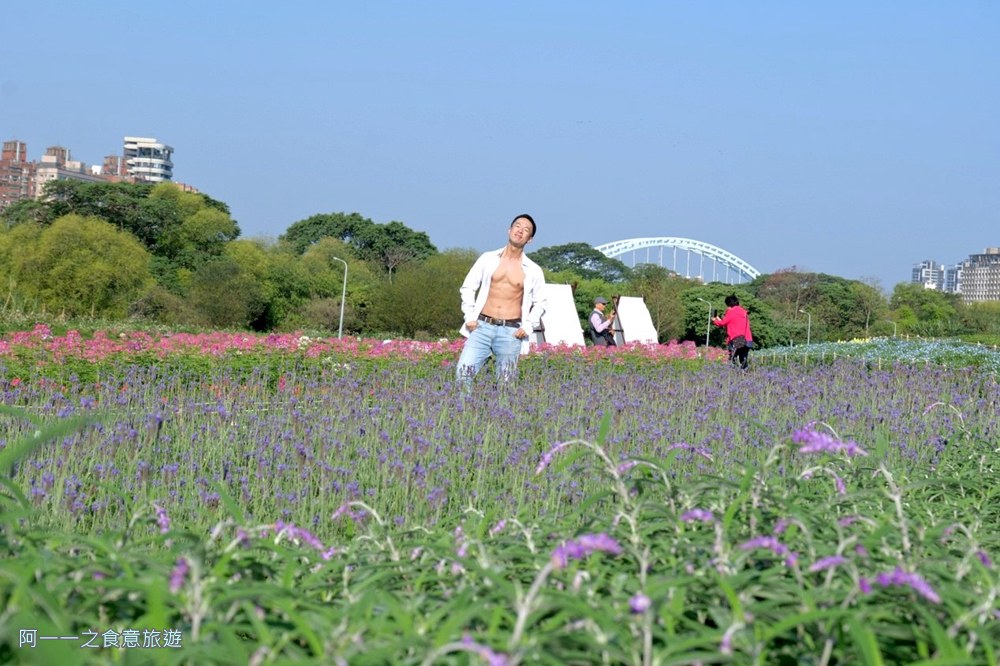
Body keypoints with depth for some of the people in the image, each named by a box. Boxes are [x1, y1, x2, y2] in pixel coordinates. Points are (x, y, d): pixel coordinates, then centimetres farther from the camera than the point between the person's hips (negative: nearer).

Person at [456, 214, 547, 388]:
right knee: (463, 371, -16)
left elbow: (539, 303, 14)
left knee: (505, 383, 1)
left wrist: (528, 327, 0)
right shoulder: (488, 258, 6)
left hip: (511, 332, 0)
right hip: (482, 327, 0)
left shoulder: (533, 271, 5)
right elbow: (468, 287, 11)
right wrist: (470, 316, 0)